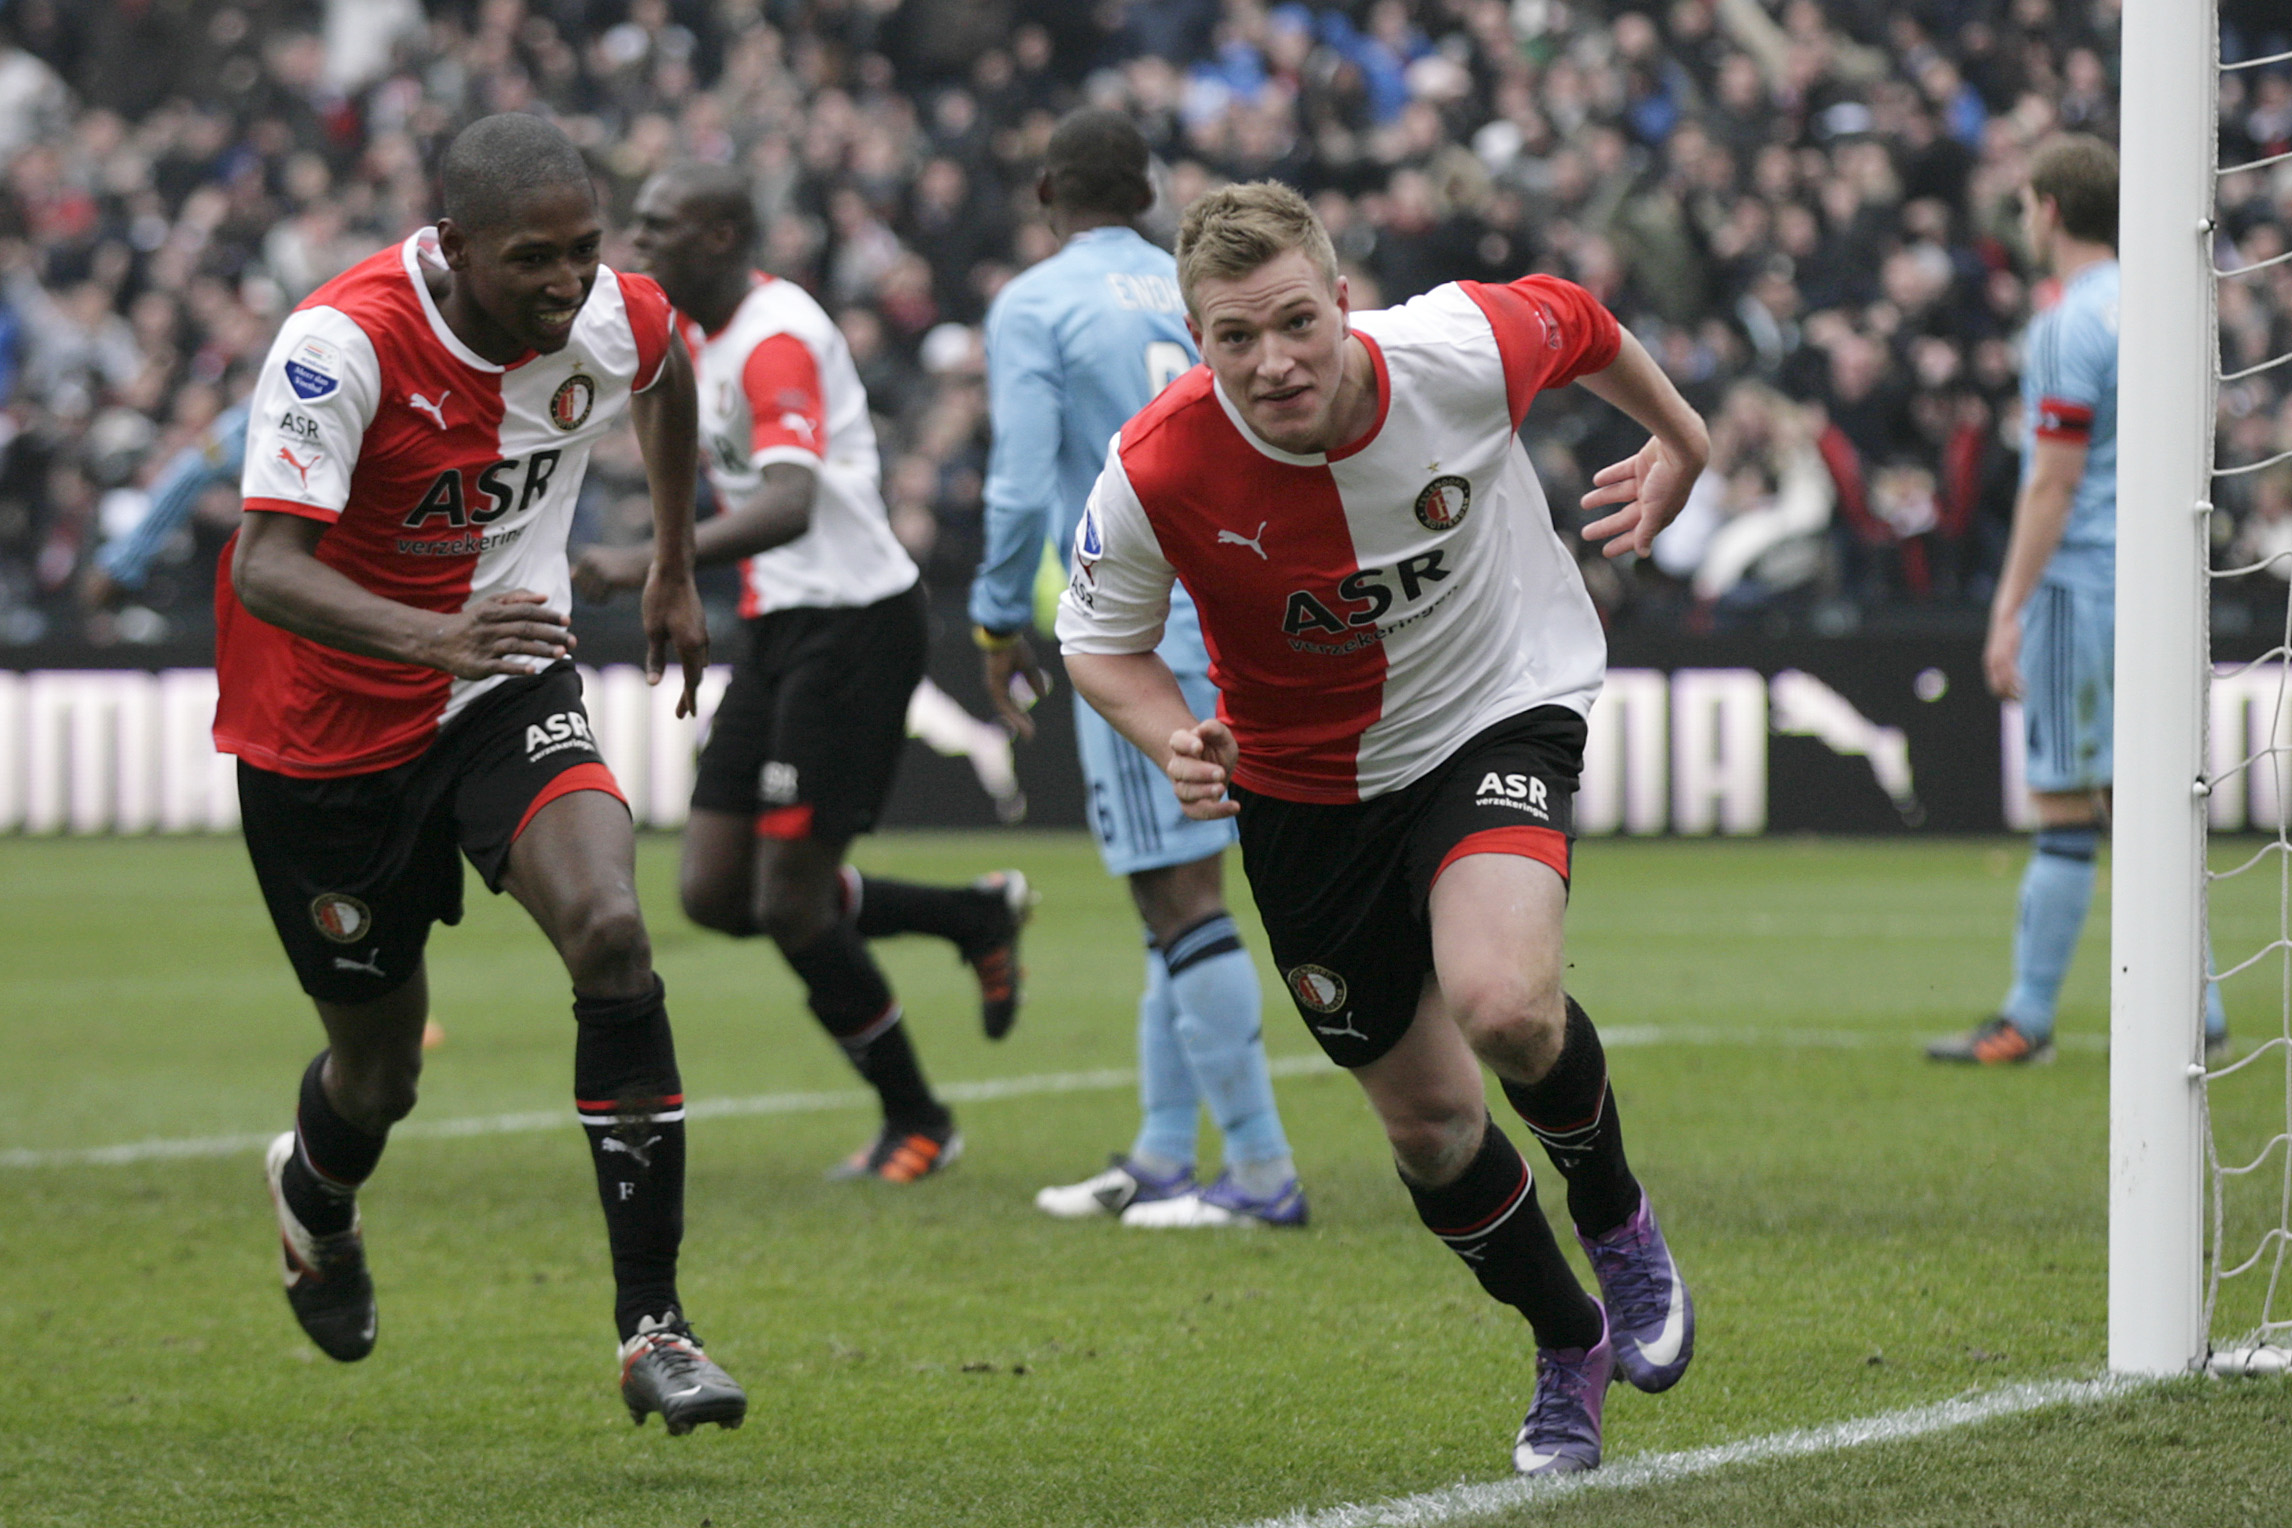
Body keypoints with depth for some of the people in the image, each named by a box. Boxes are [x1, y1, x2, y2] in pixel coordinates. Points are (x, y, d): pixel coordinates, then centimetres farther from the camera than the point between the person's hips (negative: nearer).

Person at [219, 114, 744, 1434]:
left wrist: (677, 567, 23)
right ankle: (316, 1191, 50)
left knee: (611, 928, -25)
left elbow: (670, 378, 15)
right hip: (329, 720, -3)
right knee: (381, 1066, 9)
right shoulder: (342, 343, -28)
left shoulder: (618, 320, -13)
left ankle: (652, 1322, -19)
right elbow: (266, 569, -38)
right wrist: (431, 636, -54)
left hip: (510, 693, 3)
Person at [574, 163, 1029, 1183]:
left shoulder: (776, 343, -20)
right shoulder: (700, 329, 11)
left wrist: (653, 562, -45)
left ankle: (917, 1123, 11)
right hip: (780, 630, 10)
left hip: (850, 628, -10)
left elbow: (788, 506, -36)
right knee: (716, 895, 4)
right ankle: (975, 916, 21)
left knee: (790, 906, -7)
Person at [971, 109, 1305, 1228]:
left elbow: (1022, 486, -10)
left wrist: (999, 625, 1)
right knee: (1177, 891, 14)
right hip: (1236, 610, 7)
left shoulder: (1032, 307, -3)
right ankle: (1161, 1160, 18)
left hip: (1138, 626, -7)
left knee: (1179, 894, -6)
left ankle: (1261, 1169, -8)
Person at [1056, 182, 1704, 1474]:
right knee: (1427, 1115, 9)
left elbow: (1577, 323, -1)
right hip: (1305, 784, 2)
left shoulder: (1462, 353, -26)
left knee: (1503, 1004, -29)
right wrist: (1174, 743, -26)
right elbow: (1098, 638, -6)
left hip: (1500, 708, -2)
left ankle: (1618, 1221, 4)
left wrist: (1679, 438, 18)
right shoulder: (1156, 475, -26)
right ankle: (1570, 1348, 36)